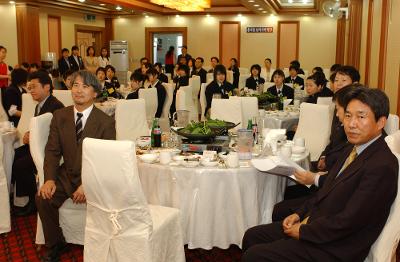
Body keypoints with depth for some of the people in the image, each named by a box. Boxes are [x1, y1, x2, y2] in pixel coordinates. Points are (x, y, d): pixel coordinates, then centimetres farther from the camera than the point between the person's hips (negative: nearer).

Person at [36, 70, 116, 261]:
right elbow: (52, 150, 1)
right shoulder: (60, 116, 4)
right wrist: (49, 179, -16)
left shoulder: (106, 122, -9)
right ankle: (55, 245, 7)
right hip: (66, 174, 4)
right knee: (43, 198, -19)